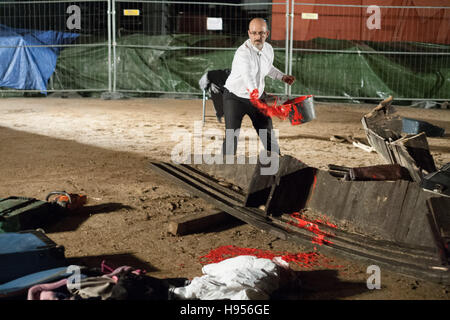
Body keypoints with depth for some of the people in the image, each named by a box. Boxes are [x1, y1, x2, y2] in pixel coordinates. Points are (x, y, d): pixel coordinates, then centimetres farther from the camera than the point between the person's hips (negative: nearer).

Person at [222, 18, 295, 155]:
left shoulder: (268, 49, -3)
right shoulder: (243, 52, -27)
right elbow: (248, 75, -47)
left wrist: (282, 76, 5)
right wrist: (254, 92, -63)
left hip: (258, 97, 6)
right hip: (235, 97, -6)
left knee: (268, 133, 10)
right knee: (231, 136, -16)